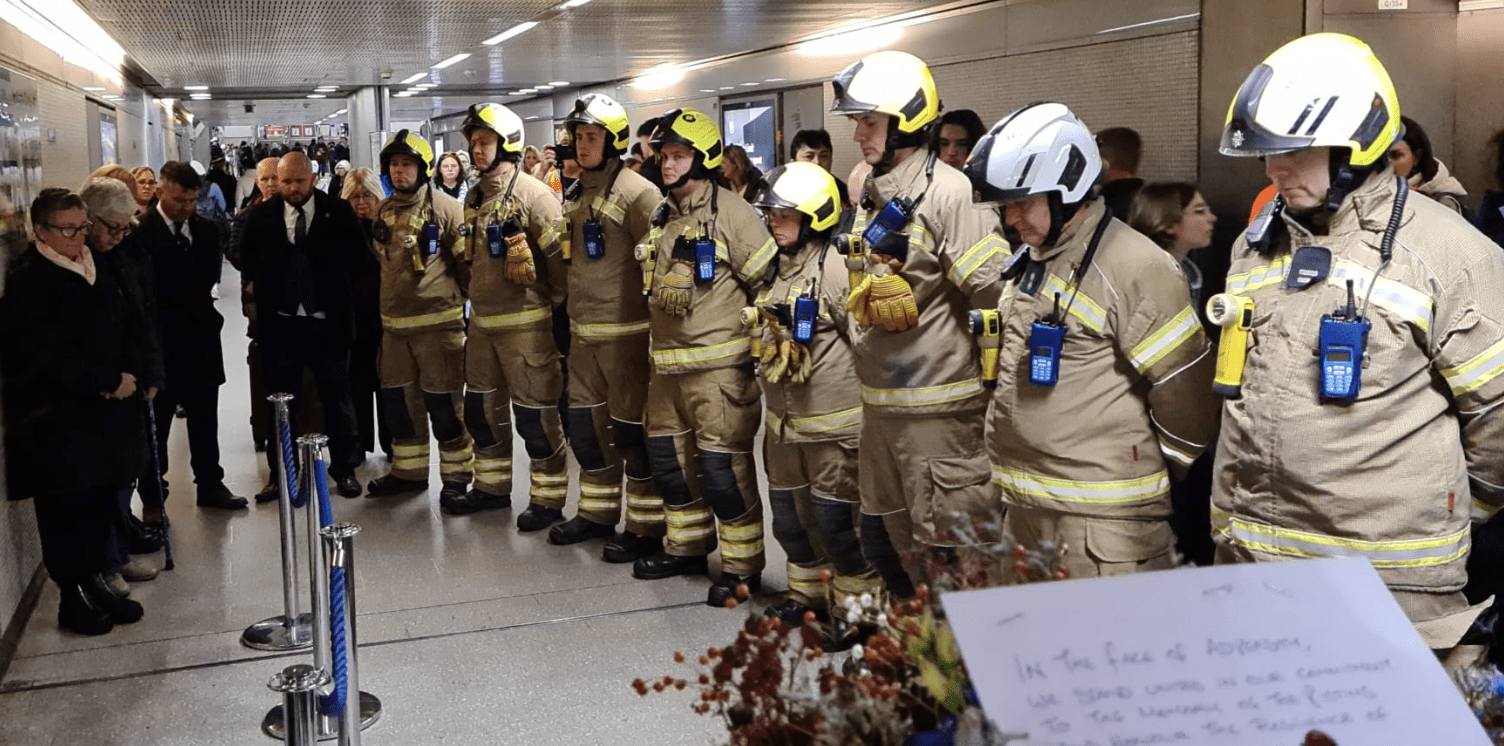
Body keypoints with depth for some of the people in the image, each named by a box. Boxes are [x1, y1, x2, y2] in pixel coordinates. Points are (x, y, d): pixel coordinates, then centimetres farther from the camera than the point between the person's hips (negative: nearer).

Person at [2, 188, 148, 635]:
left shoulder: (97, 271, 12)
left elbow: (126, 330, 16)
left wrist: (127, 373, -3)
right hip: (56, 421, -7)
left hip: (106, 412, 7)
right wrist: (110, 381, -15)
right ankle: (73, 599, 14)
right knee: (66, 511, 3)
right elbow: (47, 359, -18)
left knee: (102, 502, 10)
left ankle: (94, 583, 24)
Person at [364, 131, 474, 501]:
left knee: (443, 402, -1)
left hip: (437, 321, -6)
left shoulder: (445, 207, -8)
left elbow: (467, 260, -8)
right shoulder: (383, 211, 11)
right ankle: (408, 470, 28)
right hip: (393, 322, 6)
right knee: (399, 400, 14)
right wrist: (380, 310, 20)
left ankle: (456, 474, 12)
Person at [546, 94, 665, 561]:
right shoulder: (575, 195, 14)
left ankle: (647, 527, 8)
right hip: (582, 330, 8)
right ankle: (598, 512, 29)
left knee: (631, 427, -3)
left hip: (625, 330, -8)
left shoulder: (636, 193, -13)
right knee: (584, 421, 15)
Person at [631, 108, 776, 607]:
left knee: (723, 465, -6)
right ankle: (688, 547, 32)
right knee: (668, 456, 15)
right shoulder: (662, 216, 14)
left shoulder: (730, 212, -10)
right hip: (666, 364, 8)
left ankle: (743, 567, 7)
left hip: (717, 364, -8)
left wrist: (755, 336, -6)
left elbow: (767, 280, -10)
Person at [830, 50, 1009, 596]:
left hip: (940, 407, -9)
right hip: (879, 403, 9)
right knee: (885, 537, 19)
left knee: (947, 547, -1)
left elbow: (995, 293, -20)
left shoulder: (950, 194, -16)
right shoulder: (871, 196, 13)